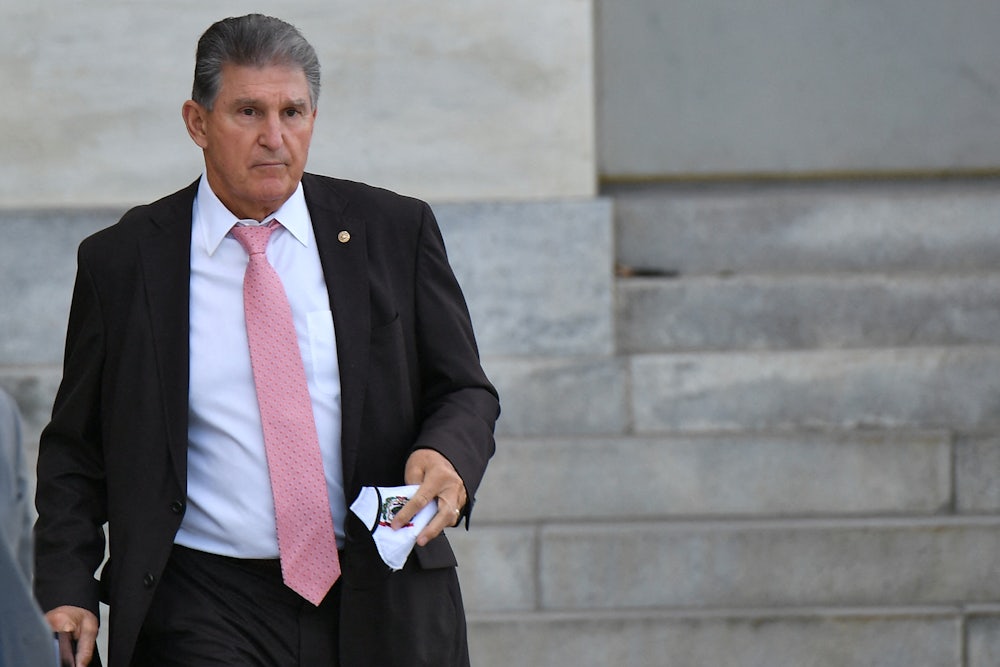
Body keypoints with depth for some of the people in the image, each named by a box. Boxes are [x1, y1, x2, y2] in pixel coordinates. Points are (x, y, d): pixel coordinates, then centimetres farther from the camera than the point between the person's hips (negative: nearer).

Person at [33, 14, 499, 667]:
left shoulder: (396, 232, 4)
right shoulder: (120, 262, 3)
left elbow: (465, 392, 8)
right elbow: (76, 450, 9)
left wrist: (447, 457, -15)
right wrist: (67, 592, -4)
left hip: (382, 610, 1)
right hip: (207, 609, -1)